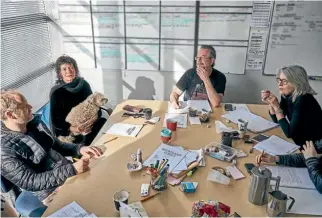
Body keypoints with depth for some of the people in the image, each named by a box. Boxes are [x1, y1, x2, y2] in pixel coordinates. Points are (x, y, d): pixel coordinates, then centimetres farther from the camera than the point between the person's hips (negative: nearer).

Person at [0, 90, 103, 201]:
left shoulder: (35, 123, 1)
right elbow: (30, 181, -23)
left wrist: (79, 149, -7)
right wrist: (72, 169, -28)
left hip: (69, 170, 7)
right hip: (55, 193, -7)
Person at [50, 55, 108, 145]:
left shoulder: (84, 84, -3)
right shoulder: (56, 92, -13)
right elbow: (56, 120, -13)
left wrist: (92, 120, -24)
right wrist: (72, 129, -32)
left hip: (86, 124, 5)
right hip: (66, 130, -4)